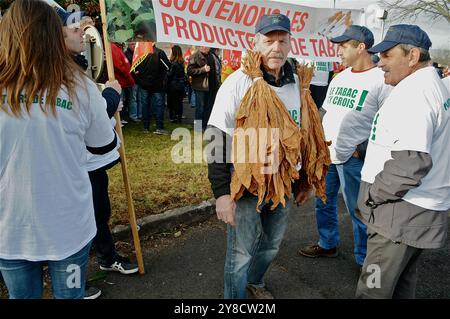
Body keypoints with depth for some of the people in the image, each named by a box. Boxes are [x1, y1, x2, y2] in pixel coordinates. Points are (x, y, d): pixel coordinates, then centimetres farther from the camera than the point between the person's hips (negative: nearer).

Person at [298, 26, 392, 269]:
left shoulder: (381, 80, -11)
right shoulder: (339, 78, 11)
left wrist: (363, 150, -15)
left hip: (353, 158, -7)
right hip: (325, 153, 7)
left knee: (357, 210, 3)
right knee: (323, 202, 18)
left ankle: (364, 260, 22)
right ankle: (327, 244, 39)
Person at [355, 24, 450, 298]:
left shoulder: (414, 93, -18)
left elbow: (412, 161, -27)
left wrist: (373, 194, -15)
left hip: (402, 214, -10)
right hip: (420, 212, 10)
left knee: (374, 289, -2)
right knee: (403, 283, 19)